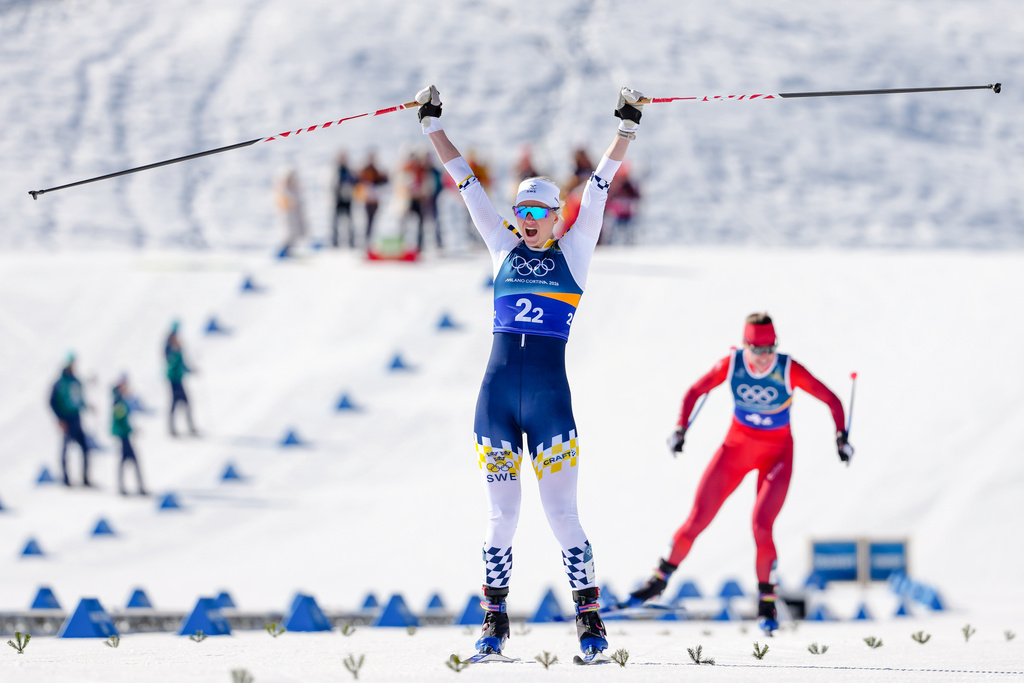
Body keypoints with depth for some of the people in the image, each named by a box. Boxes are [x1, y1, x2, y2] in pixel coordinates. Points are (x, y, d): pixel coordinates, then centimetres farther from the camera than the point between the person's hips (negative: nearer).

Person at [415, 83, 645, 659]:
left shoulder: (573, 253, 7)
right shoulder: (505, 248, 14)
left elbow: (600, 185, 1)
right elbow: (466, 182, 14)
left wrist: (627, 129, -6)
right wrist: (433, 126, 15)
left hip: (551, 399, -3)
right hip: (497, 392, 3)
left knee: (562, 513, -5)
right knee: (501, 515, 3)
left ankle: (590, 619, 3)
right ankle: (495, 623, 11)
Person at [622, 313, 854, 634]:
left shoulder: (789, 370, -22)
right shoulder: (731, 364, -17)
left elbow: (832, 401, -12)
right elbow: (694, 392, -2)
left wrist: (841, 437, -22)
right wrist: (680, 430, -11)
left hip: (776, 454, -2)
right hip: (737, 447, 2)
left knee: (761, 526, -18)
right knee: (697, 519, -2)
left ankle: (767, 604, 0)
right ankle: (659, 581, 17)